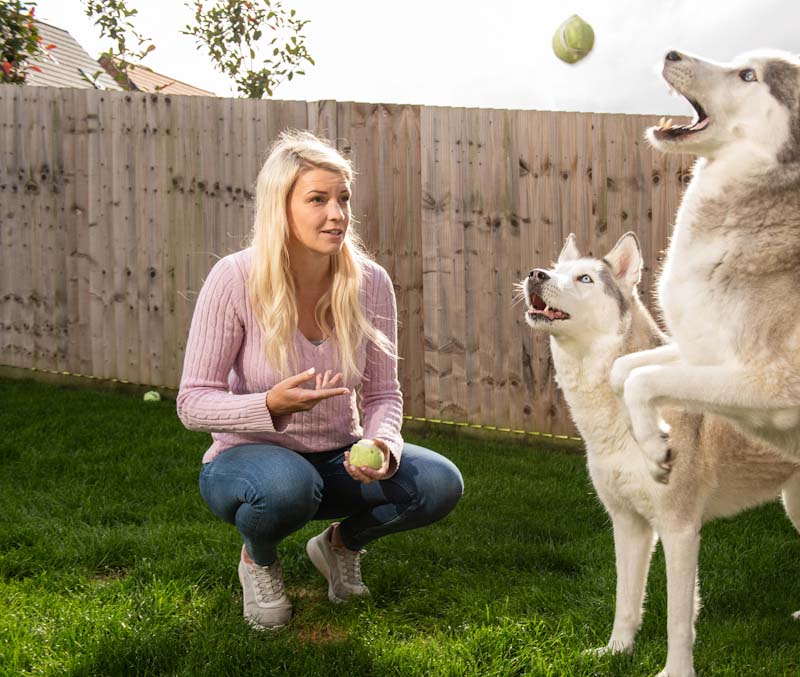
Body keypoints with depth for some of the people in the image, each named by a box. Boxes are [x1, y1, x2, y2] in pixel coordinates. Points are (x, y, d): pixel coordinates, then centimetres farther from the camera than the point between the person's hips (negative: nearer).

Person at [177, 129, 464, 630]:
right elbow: (193, 403, -17)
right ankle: (258, 559, 0)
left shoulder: (370, 282, -10)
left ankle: (341, 543, 12)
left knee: (440, 484, -21)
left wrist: (383, 443, -24)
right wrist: (271, 405, -36)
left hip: (337, 458, 4)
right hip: (249, 456, -3)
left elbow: (382, 393, -1)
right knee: (288, 486, -39)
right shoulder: (236, 280, -19)